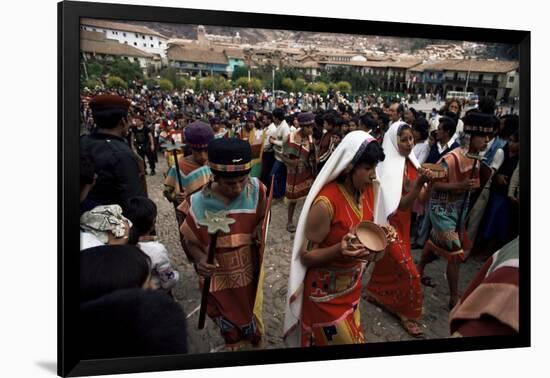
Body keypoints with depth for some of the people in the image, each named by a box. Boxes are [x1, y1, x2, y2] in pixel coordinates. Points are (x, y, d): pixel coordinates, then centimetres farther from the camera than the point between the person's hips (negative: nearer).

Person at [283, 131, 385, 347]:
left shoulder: (368, 190, -7)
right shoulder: (326, 202, -29)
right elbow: (306, 256, -21)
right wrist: (339, 250, -38)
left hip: (352, 285, 7)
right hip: (326, 292, -7)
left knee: (352, 336, 25)